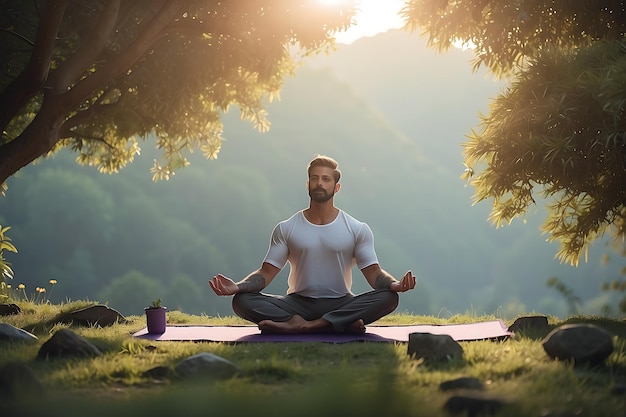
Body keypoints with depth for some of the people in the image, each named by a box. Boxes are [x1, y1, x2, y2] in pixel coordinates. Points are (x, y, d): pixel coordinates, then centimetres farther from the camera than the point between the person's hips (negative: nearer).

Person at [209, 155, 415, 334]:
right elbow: (267, 272, 2)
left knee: (388, 297, -29)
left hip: (341, 304, 0)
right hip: (298, 303, 0)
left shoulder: (358, 230, 5)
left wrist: (394, 284, -23)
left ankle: (302, 326, -39)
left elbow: (373, 272, 1)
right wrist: (237, 286, -19)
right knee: (242, 301, -26)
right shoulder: (286, 229, 7)